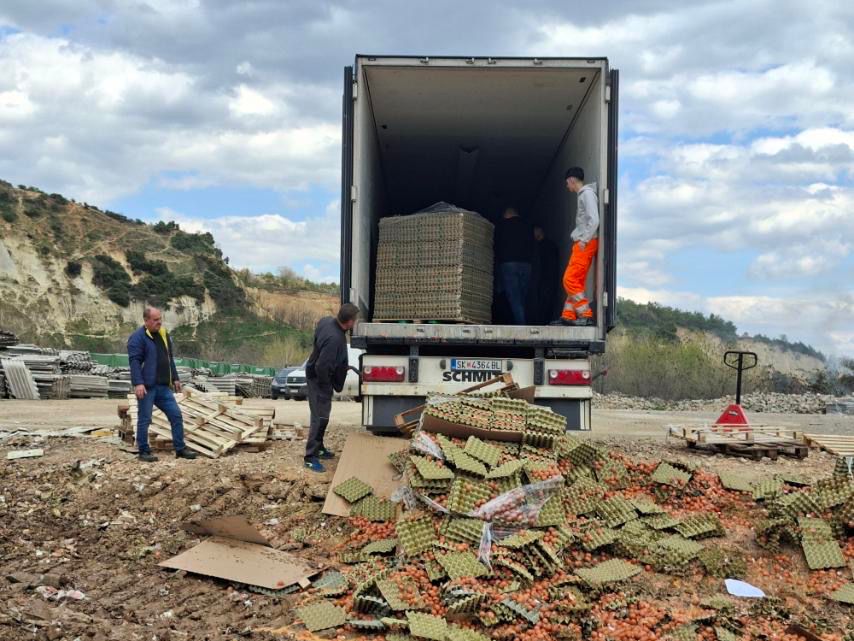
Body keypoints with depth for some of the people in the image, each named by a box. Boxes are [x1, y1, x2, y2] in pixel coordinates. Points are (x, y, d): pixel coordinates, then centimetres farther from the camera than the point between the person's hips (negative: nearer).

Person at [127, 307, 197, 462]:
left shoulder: (164, 334, 15)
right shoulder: (137, 337, -9)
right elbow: (134, 361, -17)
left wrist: (175, 378, 21)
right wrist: (138, 383, -25)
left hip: (163, 387, 7)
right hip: (147, 387, -7)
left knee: (176, 415, 5)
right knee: (144, 419, 1)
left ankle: (180, 449, 12)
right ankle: (144, 452, 12)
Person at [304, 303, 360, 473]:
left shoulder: (327, 320, -5)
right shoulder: (334, 339, -34)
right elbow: (321, 367, -33)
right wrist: (326, 386, -16)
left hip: (317, 375, 10)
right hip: (319, 379, -10)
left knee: (322, 415, 21)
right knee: (320, 417, -7)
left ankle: (319, 447, 34)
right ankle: (310, 457, -2)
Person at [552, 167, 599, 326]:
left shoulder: (587, 193, -9)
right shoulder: (583, 195, 20)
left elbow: (594, 220, -18)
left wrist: (584, 240, -19)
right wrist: (580, 240, 11)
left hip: (586, 244, -10)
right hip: (582, 243, 10)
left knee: (570, 280, -13)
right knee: (576, 282, 8)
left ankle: (586, 315, -13)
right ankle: (569, 316, 10)